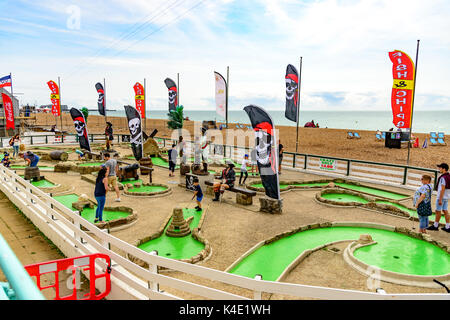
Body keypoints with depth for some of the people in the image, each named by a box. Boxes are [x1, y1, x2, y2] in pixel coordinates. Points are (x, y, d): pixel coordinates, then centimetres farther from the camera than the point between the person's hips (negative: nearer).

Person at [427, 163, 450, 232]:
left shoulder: (443, 178, -19)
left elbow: (443, 189, -21)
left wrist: (440, 199, -19)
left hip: (441, 197, -9)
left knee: (438, 211, 1)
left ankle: (435, 226, 10)